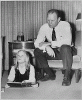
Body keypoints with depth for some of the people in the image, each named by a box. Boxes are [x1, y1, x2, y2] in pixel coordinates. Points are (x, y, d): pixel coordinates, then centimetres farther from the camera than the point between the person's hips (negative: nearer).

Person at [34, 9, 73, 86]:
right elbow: (37, 43, -12)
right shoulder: (44, 27, -6)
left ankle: (67, 76, -26)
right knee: (37, 51, -19)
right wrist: (46, 47, -34)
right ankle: (50, 74, -6)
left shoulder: (65, 25, -16)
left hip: (64, 51, -4)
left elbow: (67, 41, -30)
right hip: (51, 51, 4)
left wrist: (49, 43, -31)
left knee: (65, 47, -37)